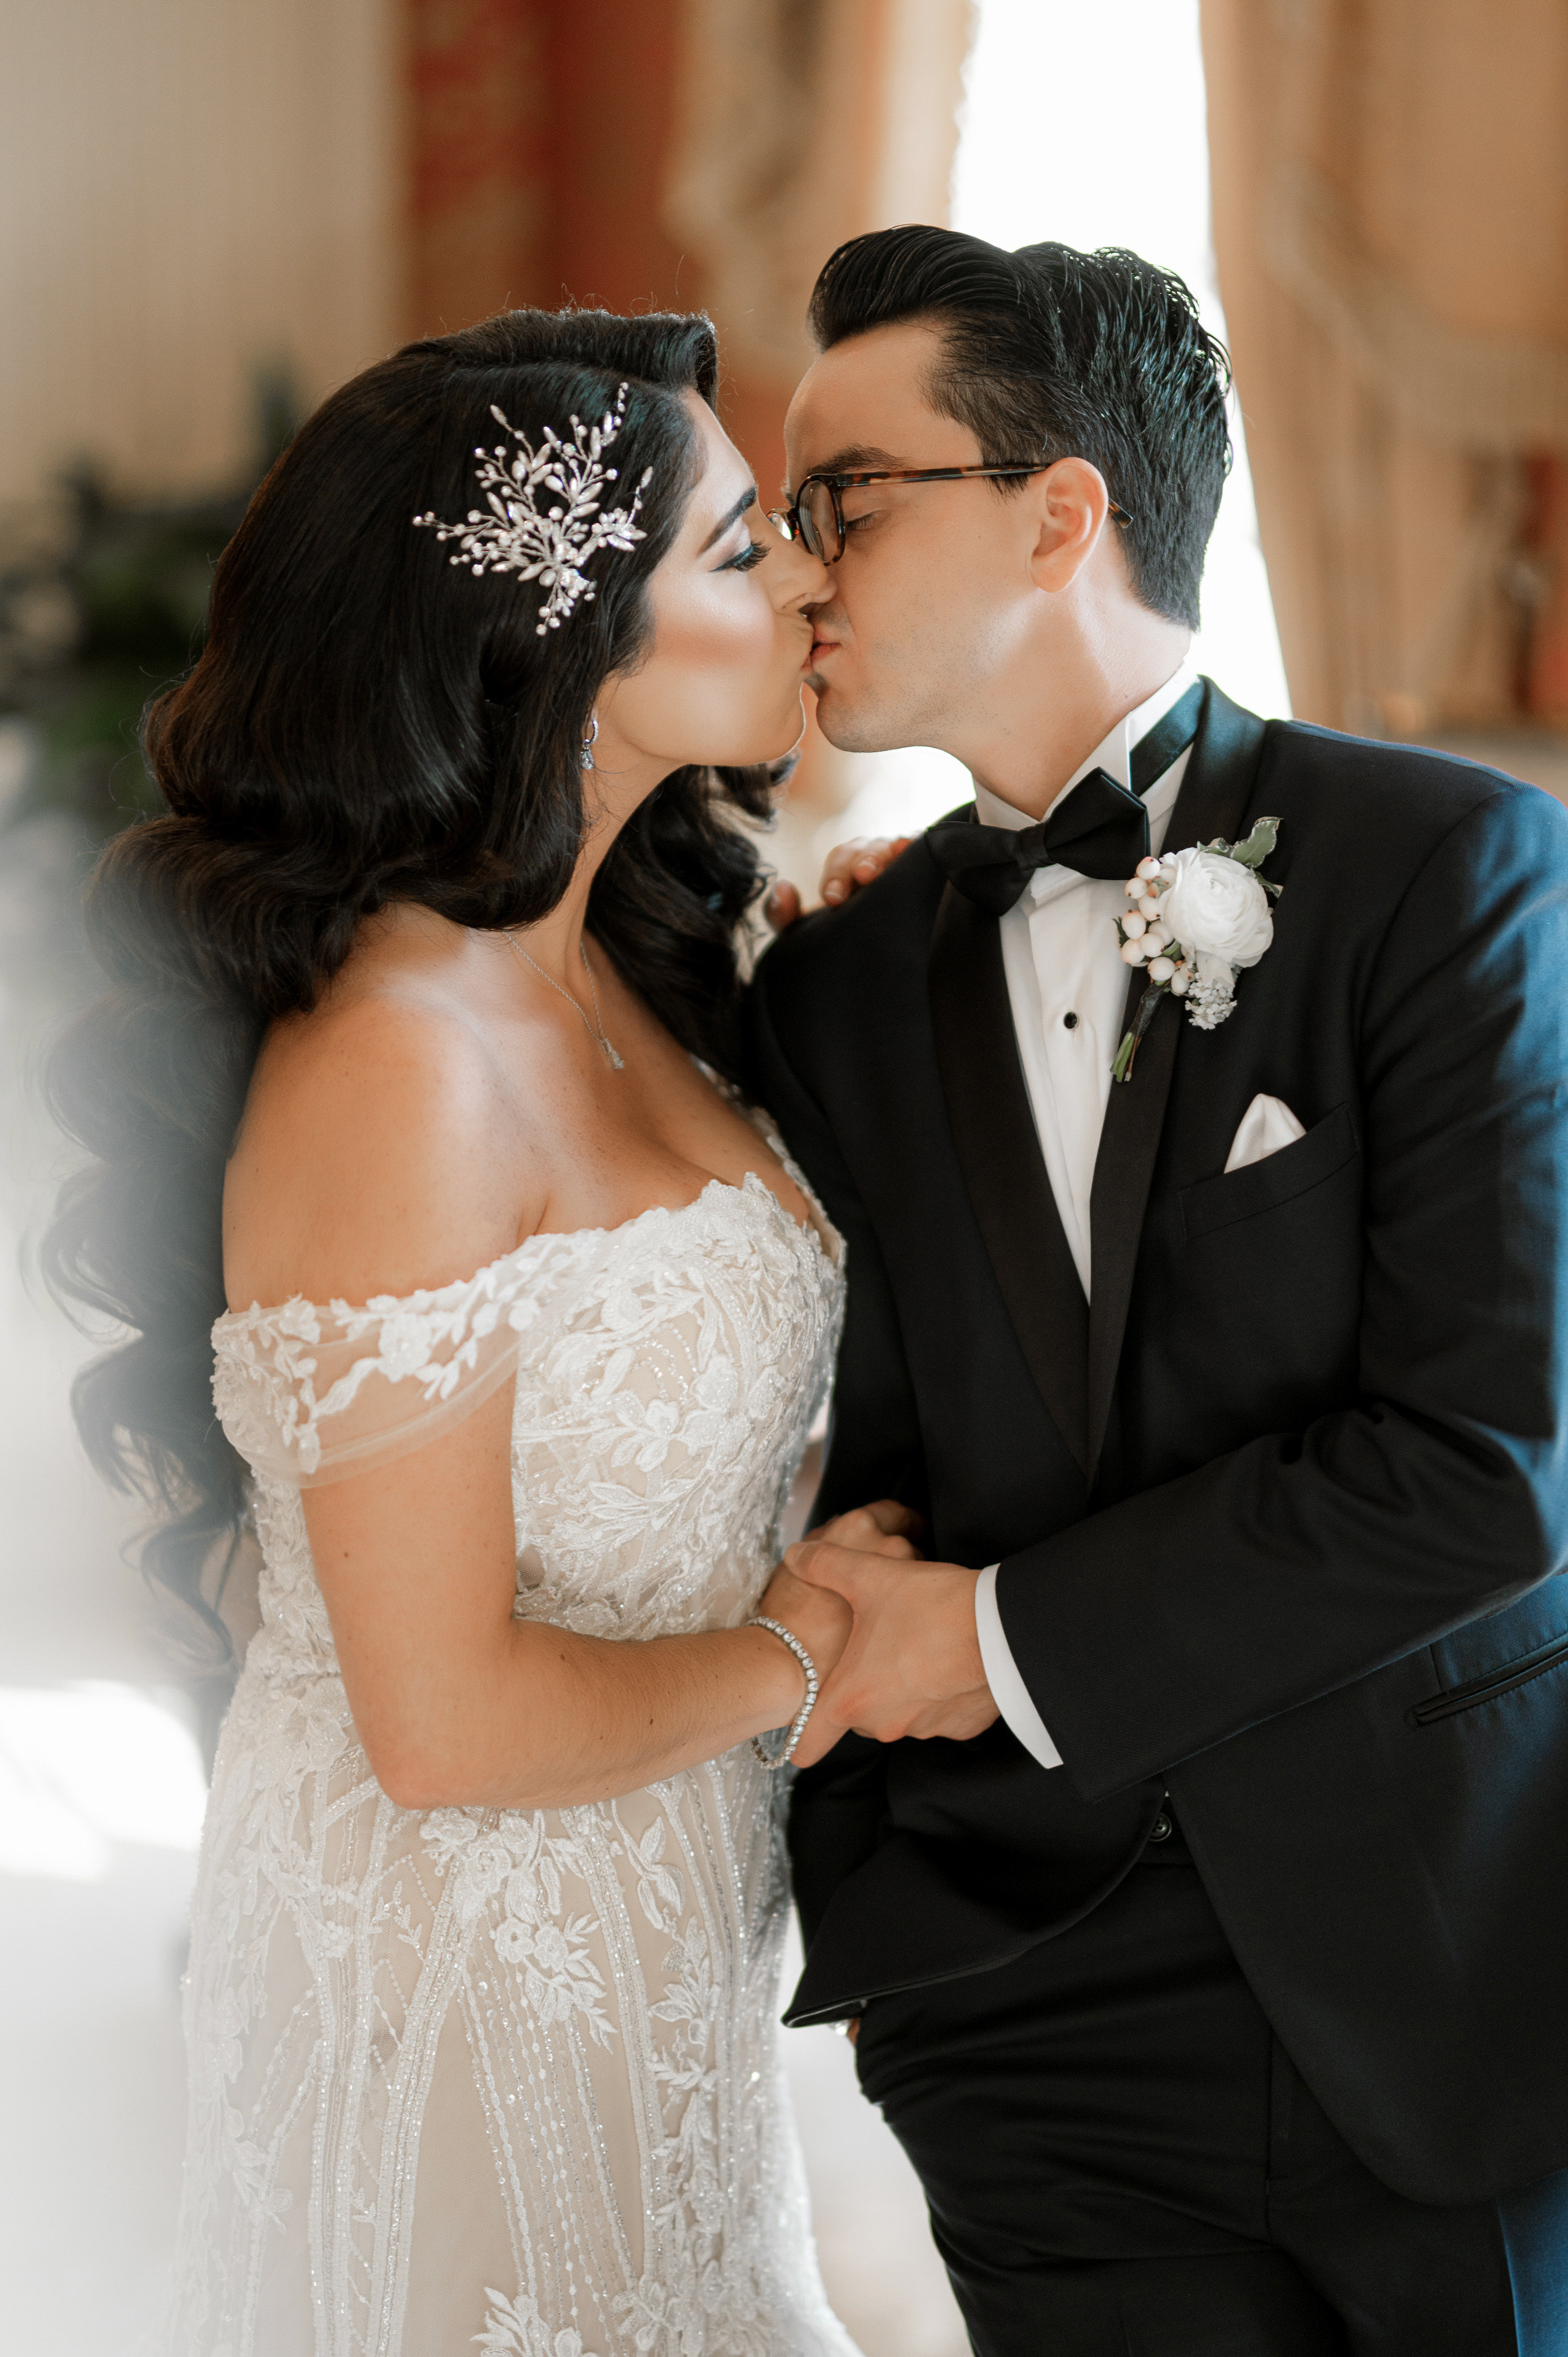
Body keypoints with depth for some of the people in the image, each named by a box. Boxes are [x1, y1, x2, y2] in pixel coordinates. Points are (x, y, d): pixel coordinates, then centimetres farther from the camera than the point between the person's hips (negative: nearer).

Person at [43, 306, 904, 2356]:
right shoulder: (395, 1068, -26)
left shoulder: (607, 975, 2)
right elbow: (446, 1721, -25)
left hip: (654, 1934, 9)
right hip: (469, 1963, -8)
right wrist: (797, 1649, -9)